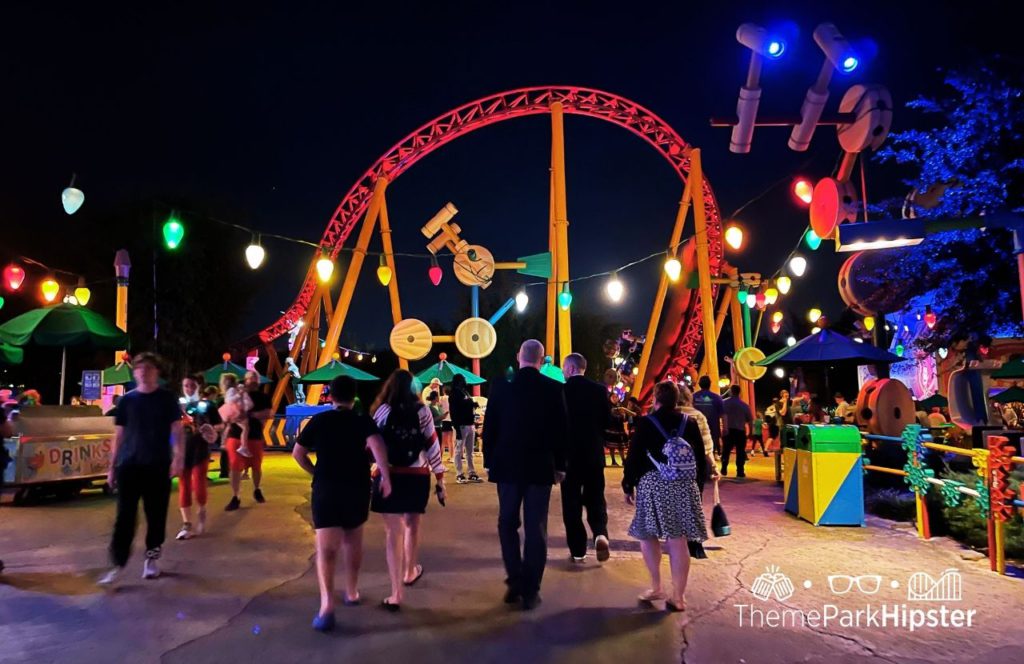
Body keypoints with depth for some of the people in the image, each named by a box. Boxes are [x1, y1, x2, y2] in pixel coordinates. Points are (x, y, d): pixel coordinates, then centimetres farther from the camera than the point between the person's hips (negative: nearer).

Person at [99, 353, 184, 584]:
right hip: (128, 465, 1)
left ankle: (152, 558, 20)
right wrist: (112, 466, 9)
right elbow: (118, 435, 11)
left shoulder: (168, 398, 1)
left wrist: (179, 457, -13)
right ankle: (118, 564, 4)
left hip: (158, 466, -1)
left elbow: (177, 431, -1)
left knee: (156, 515, 6)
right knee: (124, 516, 1)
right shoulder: (126, 400, 7)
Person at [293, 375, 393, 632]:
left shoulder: (318, 420, 4)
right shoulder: (363, 421, -3)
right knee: (353, 539, 20)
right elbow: (376, 445, -22)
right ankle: (351, 591, 31)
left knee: (326, 547, -6)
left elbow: (297, 453, 7)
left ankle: (327, 603, -22)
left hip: (325, 488, 0)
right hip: (357, 488, 1)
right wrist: (386, 477, -21)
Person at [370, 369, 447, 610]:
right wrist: (440, 479, 3)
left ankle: (396, 594, 0)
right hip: (417, 477, 2)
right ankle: (410, 571, 43)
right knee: (412, 525, 23)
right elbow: (432, 446, -2)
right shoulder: (422, 411, 0)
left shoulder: (383, 410, -2)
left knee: (394, 532, 2)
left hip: (388, 477, -2)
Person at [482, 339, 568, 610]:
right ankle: (530, 590, 10)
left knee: (508, 524, 15)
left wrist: (489, 461, 9)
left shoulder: (501, 388, -4)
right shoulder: (554, 389, -6)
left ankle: (515, 581, 12)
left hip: (508, 465, 1)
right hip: (541, 466, 0)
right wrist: (560, 465, 7)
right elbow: (562, 429, -3)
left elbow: (489, 428, -1)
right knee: (536, 529, 6)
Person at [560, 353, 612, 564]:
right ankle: (600, 533, -9)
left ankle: (578, 550, 10)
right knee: (595, 498, 15)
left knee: (571, 502, 8)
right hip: (594, 453, 2)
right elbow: (608, 420, 3)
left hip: (569, 454, -2)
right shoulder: (600, 389, -2)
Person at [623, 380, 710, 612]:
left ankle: (656, 588, 12)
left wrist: (628, 486, 6)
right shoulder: (689, 423, 6)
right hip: (684, 485, 3)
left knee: (647, 534, 12)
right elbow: (700, 455, 9)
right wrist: (695, 483, 18)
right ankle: (678, 596, 8)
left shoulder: (646, 423, -3)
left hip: (653, 484, -3)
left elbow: (633, 457, -3)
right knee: (678, 540, 3)